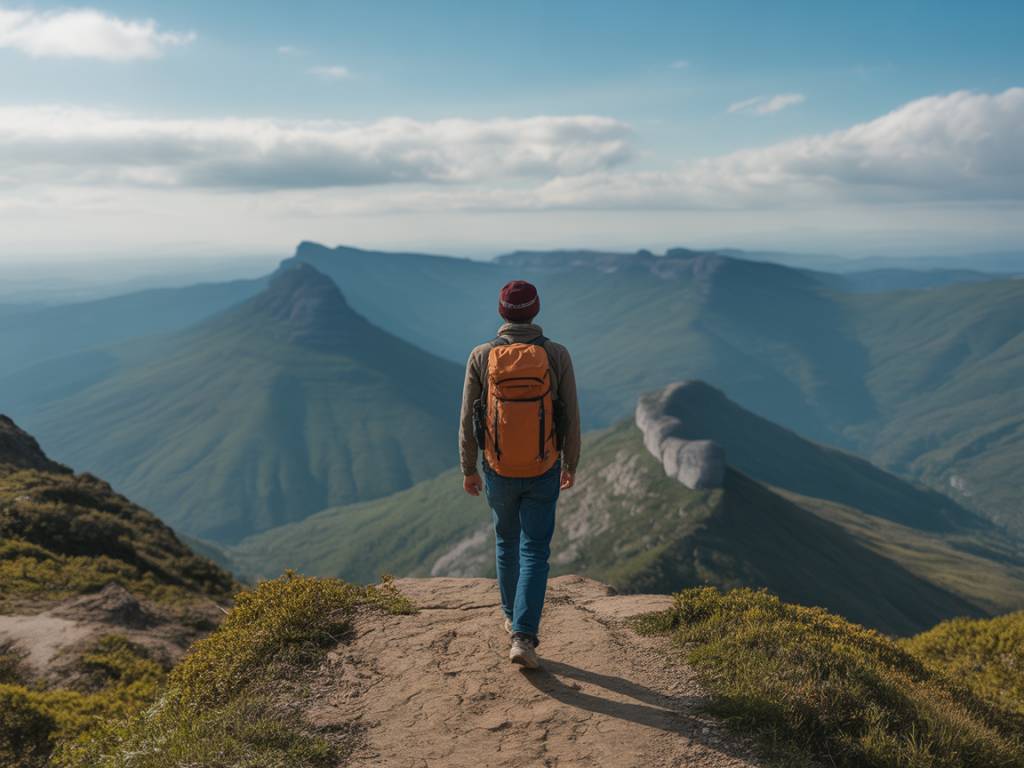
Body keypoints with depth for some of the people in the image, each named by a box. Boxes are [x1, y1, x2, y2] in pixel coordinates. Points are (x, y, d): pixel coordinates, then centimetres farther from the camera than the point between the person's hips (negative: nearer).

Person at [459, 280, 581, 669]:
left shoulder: (481, 356, -10)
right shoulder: (557, 355, -10)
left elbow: (468, 421, -5)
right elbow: (570, 418, -5)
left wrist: (468, 470, 8)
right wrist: (571, 465, 10)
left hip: (499, 471, 1)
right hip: (543, 473, -1)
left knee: (507, 543, 23)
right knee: (534, 553, 6)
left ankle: (514, 619, 38)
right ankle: (523, 637, -6)